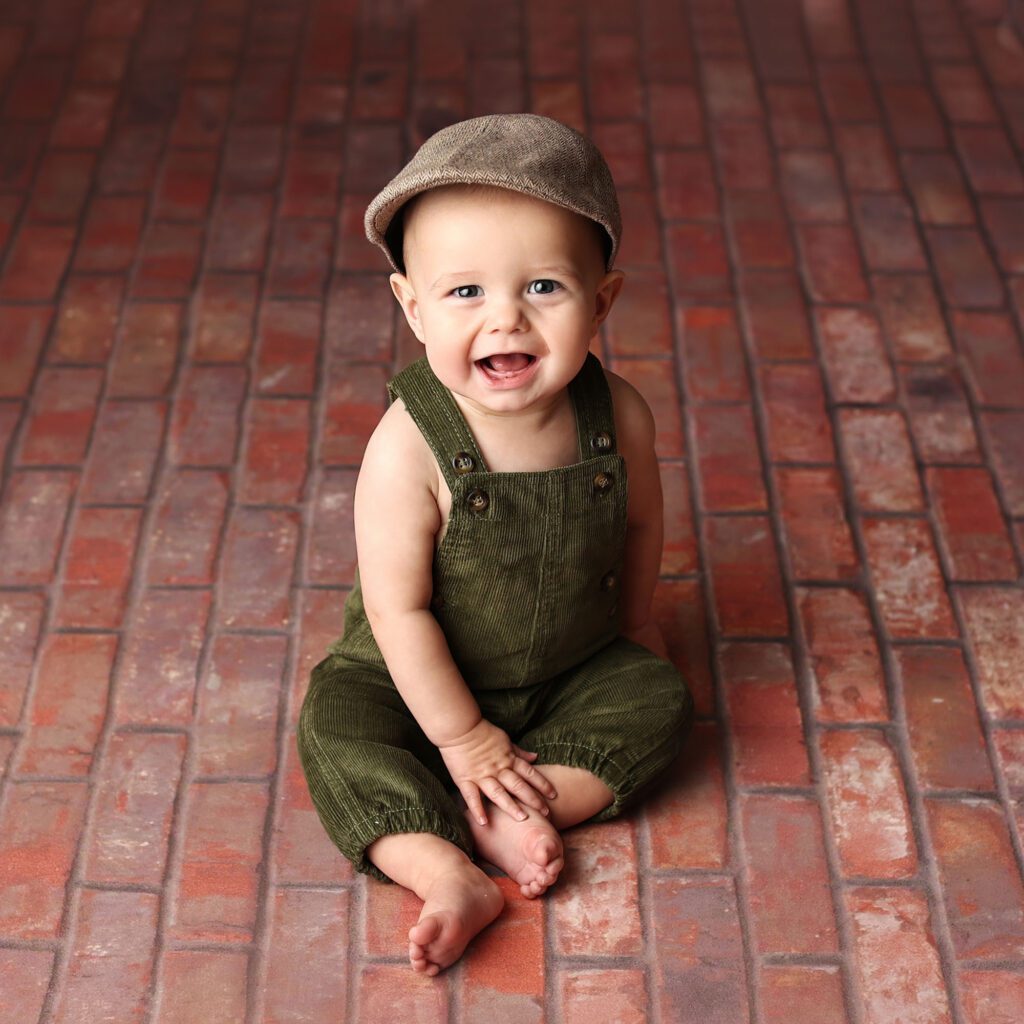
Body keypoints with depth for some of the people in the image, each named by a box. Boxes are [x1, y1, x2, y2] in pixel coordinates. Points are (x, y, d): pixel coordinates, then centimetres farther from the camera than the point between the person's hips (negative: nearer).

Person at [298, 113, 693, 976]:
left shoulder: (619, 418, -21)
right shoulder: (408, 450, -32)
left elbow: (638, 520, 1)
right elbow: (398, 609, -25)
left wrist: (634, 623, 13)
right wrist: (461, 736, -18)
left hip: (578, 668, 3)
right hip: (427, 675, -3)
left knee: (660, 699, -14)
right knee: (336, 722, -21)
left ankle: (509, 813, -17)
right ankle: (449, 876, -27)